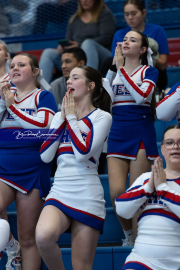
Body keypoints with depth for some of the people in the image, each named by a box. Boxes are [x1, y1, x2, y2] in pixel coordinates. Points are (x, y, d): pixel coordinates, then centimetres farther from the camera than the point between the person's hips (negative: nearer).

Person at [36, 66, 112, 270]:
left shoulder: (102, 117, 1)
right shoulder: (61, 116, 16)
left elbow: (82, 153, -14)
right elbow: (45, 155, 3)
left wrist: (71, 117, -3)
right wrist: (62, 117, 3)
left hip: (87, 197, -3)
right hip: (59, 193, 3)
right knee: (44, 236, -31)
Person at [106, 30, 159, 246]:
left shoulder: (148, 72, 3)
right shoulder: (115, 71, 15)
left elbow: (142, 96, -17)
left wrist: (121, 69, -14)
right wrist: (113, 67, -8)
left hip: (141, 136, -3)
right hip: (117, 135, 3)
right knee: (116, 192, -8)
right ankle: (128, 234, 14)